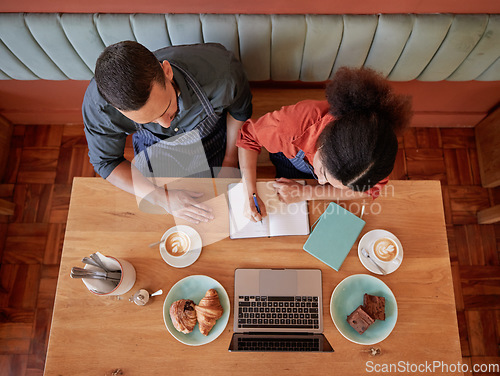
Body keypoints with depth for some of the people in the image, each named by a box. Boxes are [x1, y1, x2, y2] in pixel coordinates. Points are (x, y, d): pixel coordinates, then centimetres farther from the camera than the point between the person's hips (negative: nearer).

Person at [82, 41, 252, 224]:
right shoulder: (97, 105, -39)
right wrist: (162, 198, -30)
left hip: (212, 134, 1)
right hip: (153, 144, 0)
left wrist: (230, 159, -9)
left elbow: (240, 109, -17)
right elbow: (106, 162, -21)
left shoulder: (220, 69, -41)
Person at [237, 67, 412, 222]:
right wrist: (250, 193, -41)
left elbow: (369, 190, -24)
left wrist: (305, 193, -33)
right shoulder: (297, 121, -49)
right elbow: (249, 137, -30)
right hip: (292, 163, -1)